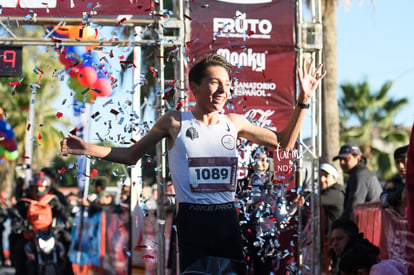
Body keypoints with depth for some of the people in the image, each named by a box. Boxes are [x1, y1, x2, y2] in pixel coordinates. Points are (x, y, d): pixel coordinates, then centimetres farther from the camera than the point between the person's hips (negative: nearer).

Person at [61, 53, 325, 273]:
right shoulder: (175, 122, -1)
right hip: (193, 220, -3)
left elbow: (284, 143, 16)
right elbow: (132, 155, 8)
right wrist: (88, 149, -4)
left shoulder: (234, 122, 7)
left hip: (228, 218, 3)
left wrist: (303, 101, 8)